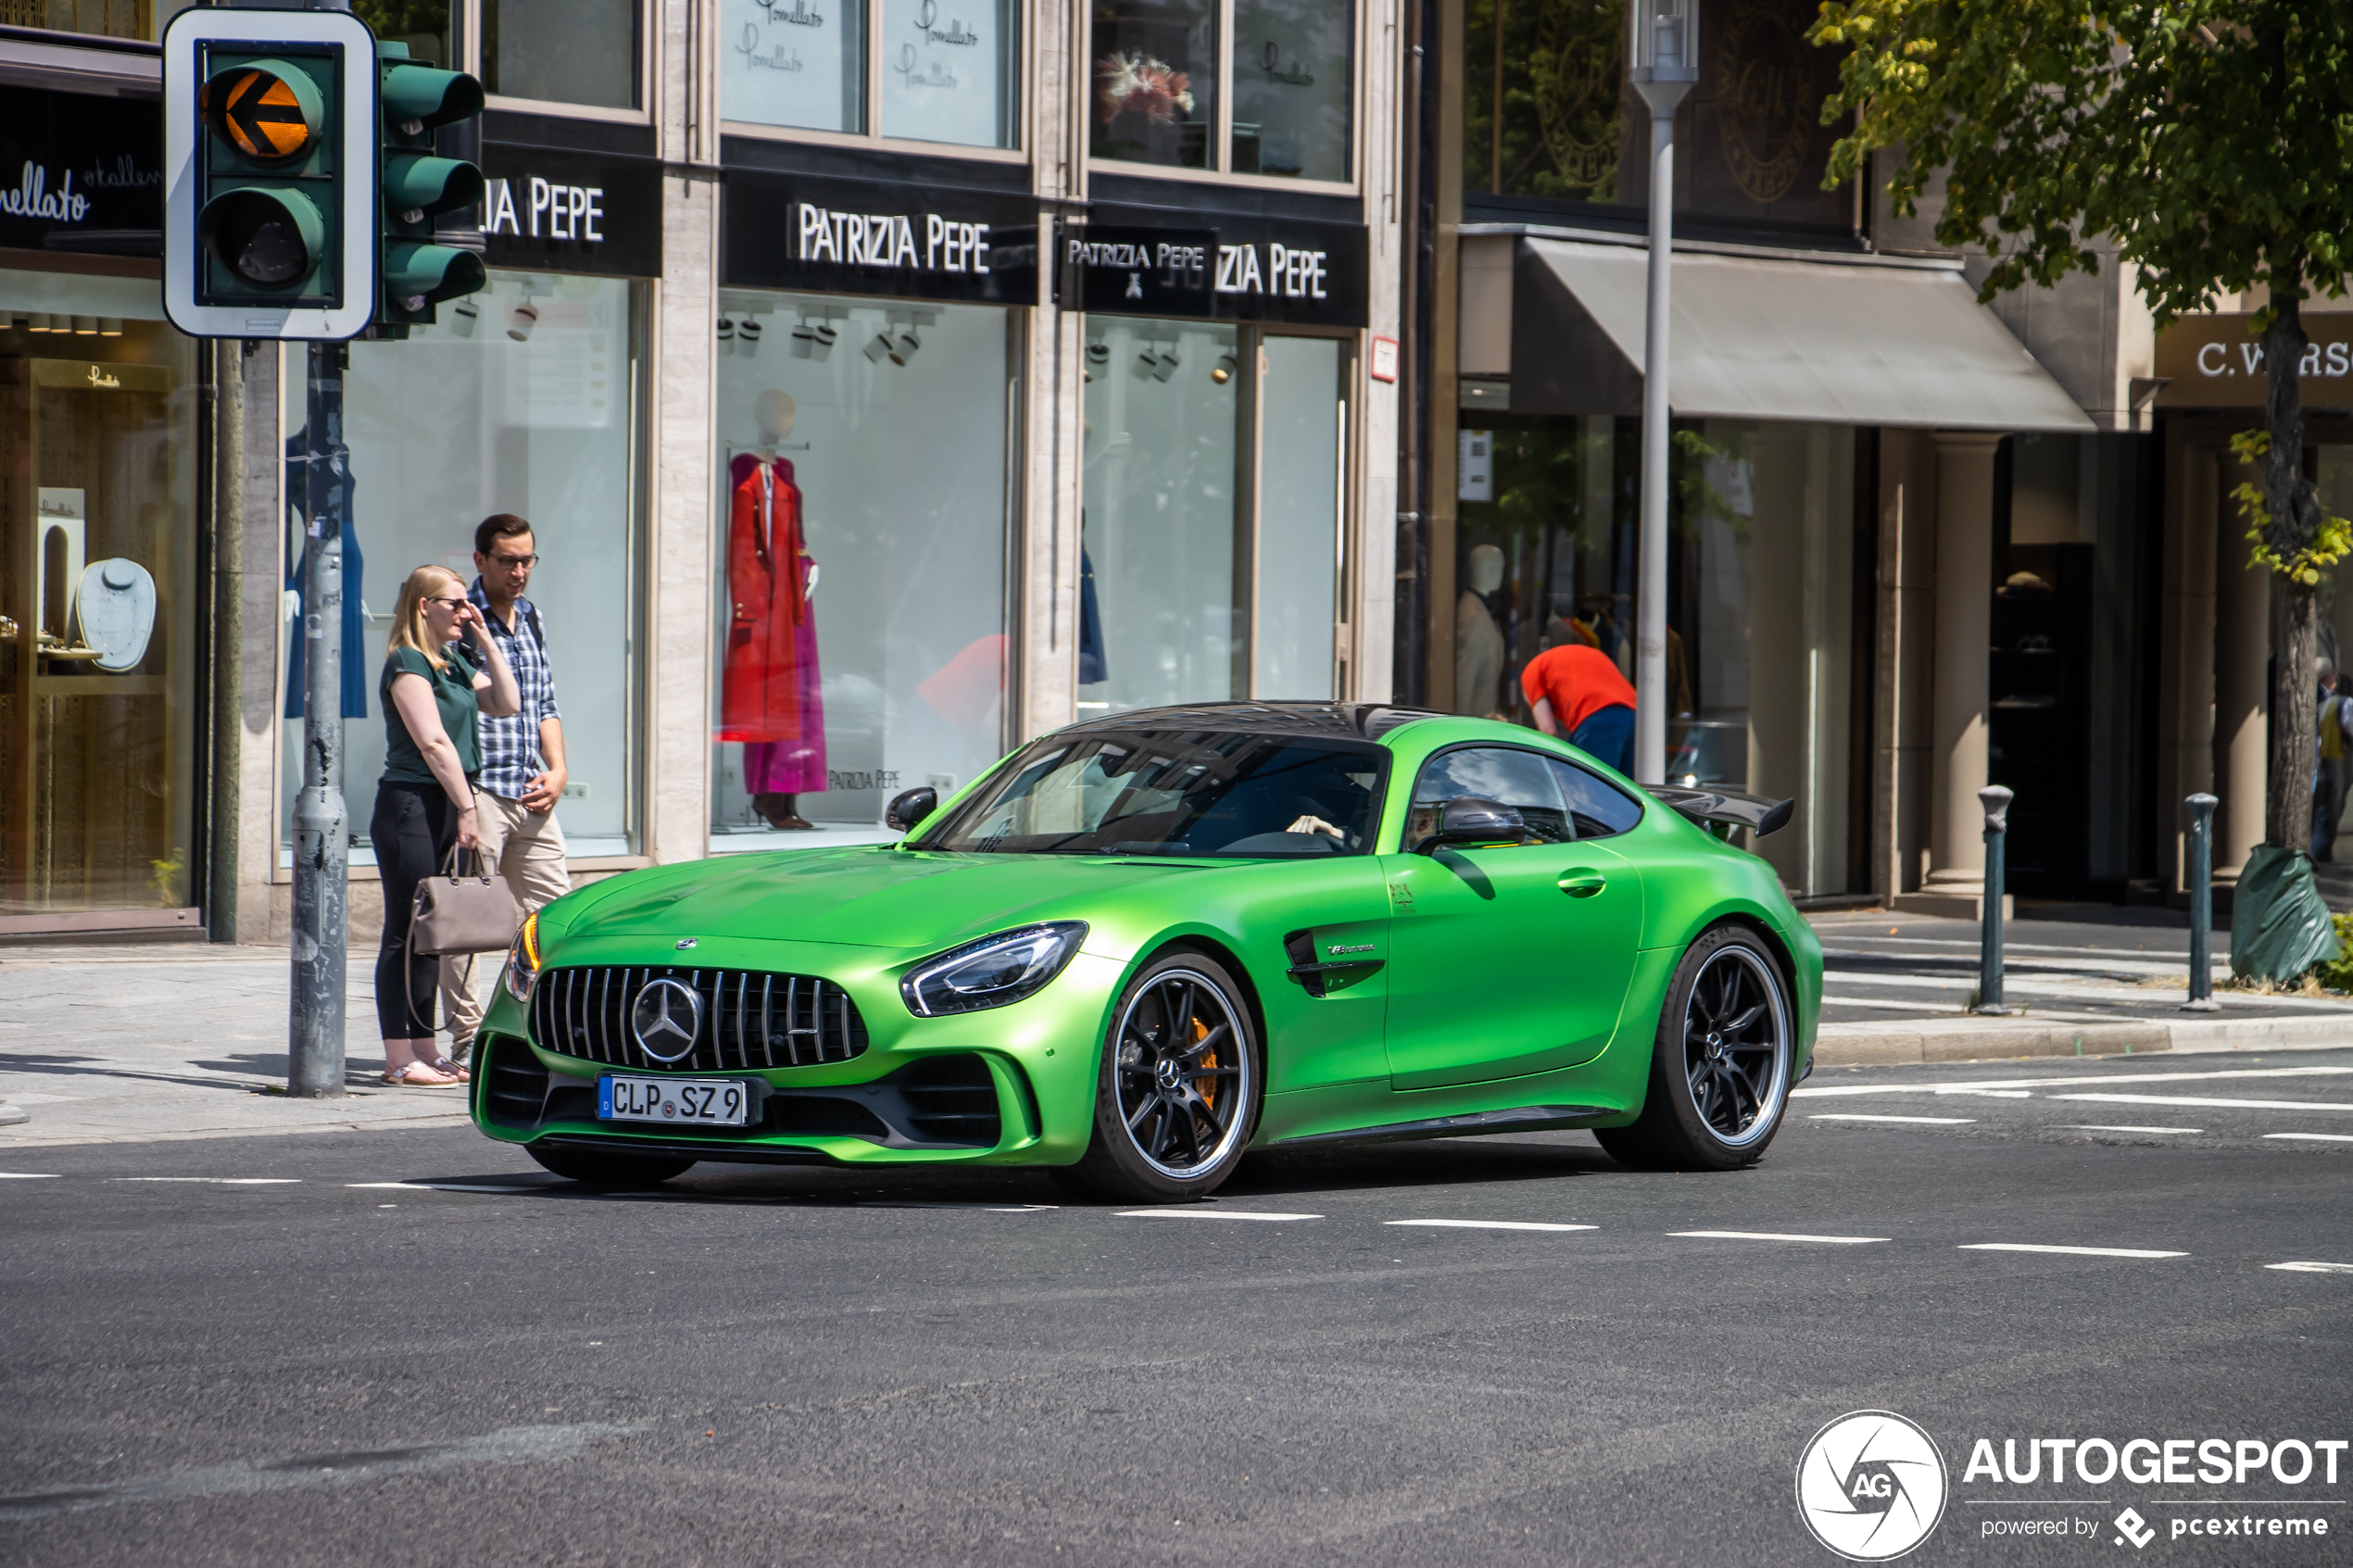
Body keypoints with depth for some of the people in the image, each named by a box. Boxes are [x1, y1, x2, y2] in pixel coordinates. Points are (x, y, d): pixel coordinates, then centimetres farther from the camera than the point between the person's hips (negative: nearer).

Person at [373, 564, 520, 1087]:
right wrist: (467, 809, -17)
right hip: (410, 805, -9)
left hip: (446, 809, 9)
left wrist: (485, 641, 8)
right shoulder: (408, 663, -11)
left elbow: (505, 704, 11)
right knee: (405, 935, -6)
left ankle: (424, 1049, 16)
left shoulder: (455, 662, 16)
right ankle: (400, 1058, -5)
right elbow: (433, 742, -16)